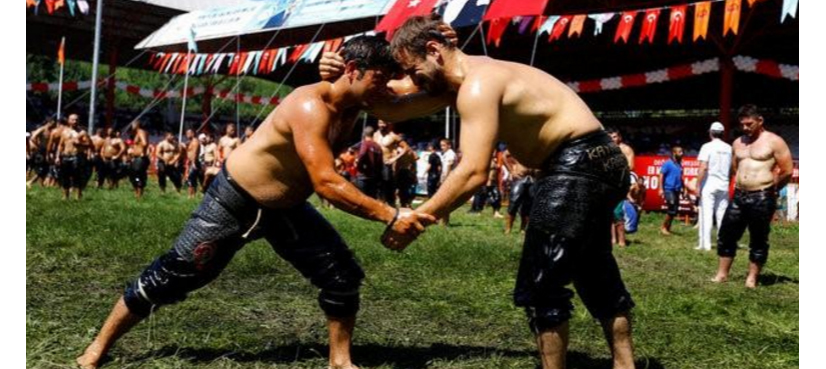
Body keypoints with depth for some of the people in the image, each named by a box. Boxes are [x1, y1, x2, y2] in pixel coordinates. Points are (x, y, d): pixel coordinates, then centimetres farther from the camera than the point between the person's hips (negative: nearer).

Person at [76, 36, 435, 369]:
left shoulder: (352, 106, -5)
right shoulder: (310, 106, -31)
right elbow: (326, 184, -38)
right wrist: (391, 216, -39)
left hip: (287, 208, 8)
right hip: (235, 200, -8)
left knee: (343, 275, -2)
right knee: (171, 276, 1)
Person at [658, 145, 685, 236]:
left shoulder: (679, 164, 12)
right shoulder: (667, 163, -7)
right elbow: (661, 176, -9)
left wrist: (683, 188, 16)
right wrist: (661, 189, -15)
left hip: (677, 190, 7)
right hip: (669, 189, -7)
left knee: (675, 210, 7)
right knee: (672, 209, -14)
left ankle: (668, 228, 18)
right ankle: (663, 227, -1)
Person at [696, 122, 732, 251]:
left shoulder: (707, 147, -6)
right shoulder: (728, 148, 8)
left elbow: (703, 168, -14)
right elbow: (732, 170, 9)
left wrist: (698, 185, -10)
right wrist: (728, 184, 18)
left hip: (709, 184, -4)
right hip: (723, 185, 4)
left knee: (706, 214, -3)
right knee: (722, 215, 8)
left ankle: (705, 244, -4)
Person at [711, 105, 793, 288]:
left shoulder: (774, 141, -5)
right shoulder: (738, 143, 13)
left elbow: (788, 171, -5)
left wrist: (769, 188, 5)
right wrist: (741, 186, 16)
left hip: (762, 198, -6)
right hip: (739, 196, 6)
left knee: (758, 240, 3)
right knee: (726, 234, 6)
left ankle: (752, 278, 12)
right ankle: (722, 274, 14)